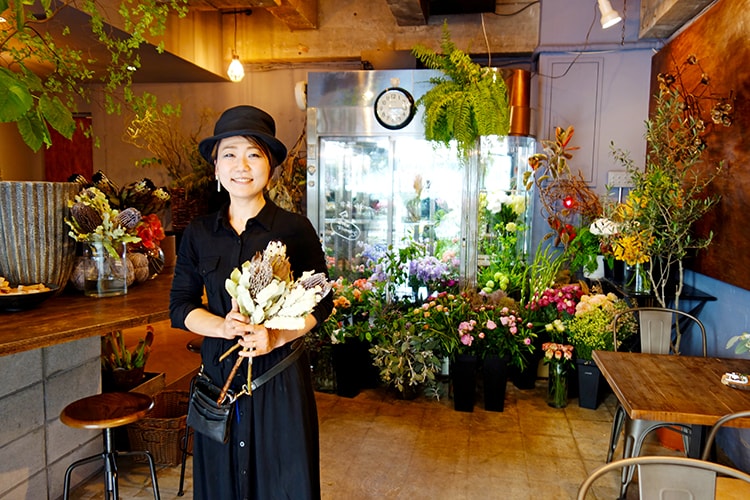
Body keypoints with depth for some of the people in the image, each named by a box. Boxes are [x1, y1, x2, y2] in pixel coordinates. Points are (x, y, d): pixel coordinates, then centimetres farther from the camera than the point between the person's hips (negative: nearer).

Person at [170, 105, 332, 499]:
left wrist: (277, 336, -18)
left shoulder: (295, 229, -5)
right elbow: (180, 306, 5)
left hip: (280, 374, -2)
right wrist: (222, 326, -14)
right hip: (220, 373, 3)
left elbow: (320, 303, -2)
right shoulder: (198, 233, 4)